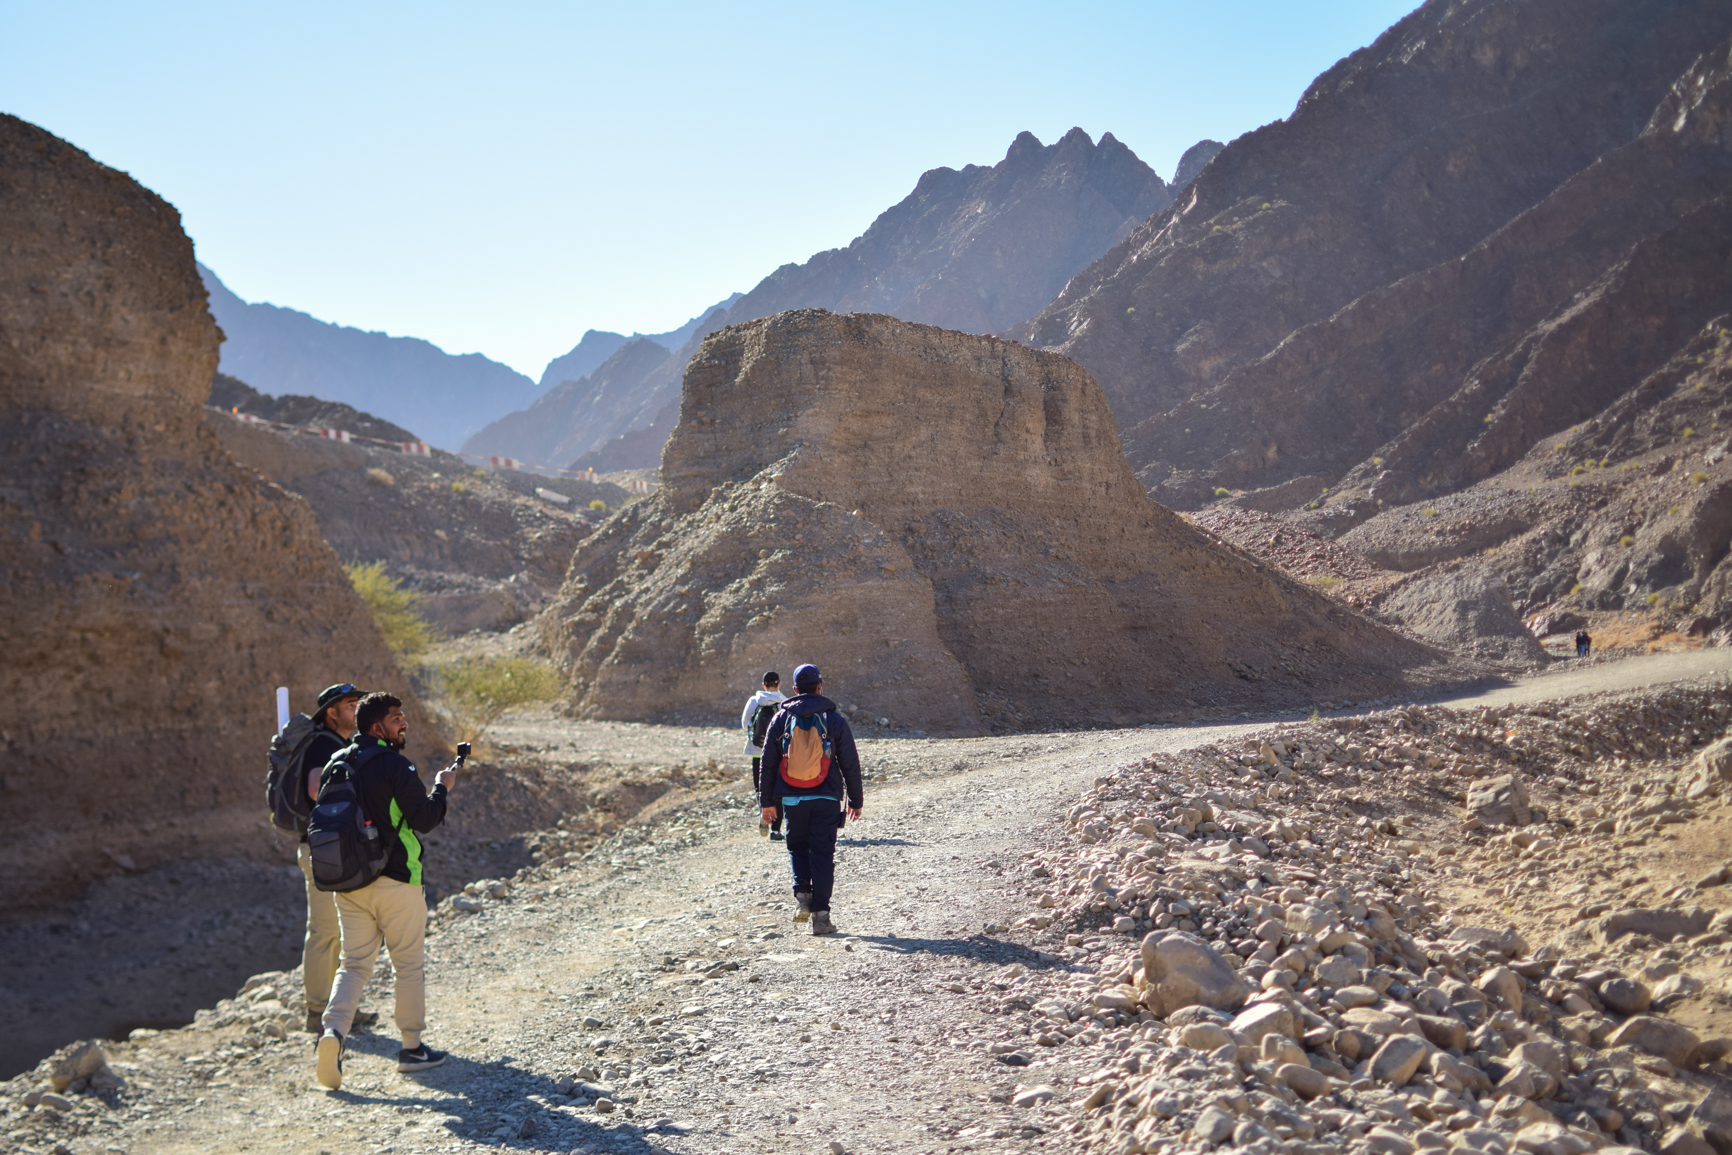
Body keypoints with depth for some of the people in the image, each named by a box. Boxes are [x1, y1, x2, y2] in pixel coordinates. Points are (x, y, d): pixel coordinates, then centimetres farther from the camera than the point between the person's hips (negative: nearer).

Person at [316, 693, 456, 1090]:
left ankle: (333, 1031, -13)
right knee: (409, 964, 6)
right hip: (395, 879, -6)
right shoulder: (395, 766, -15)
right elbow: (425, 819, -15)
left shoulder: (337, 763, 8)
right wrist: (441, 788, 0)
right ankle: (412, 1047, 13)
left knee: (354, 963, 9)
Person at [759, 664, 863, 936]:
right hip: (826, 798, -1)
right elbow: (850, 764, 2)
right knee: (822, 853, 4)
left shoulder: (782, 718, 2)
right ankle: (820, 915, 0)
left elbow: (768, 762, 5)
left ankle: (802, 893, -1)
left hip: (792, 798, 1)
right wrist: (855, 800, 11)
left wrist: (766, 801, 13)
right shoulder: (834, 719, -1)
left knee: (797, 846, 20)